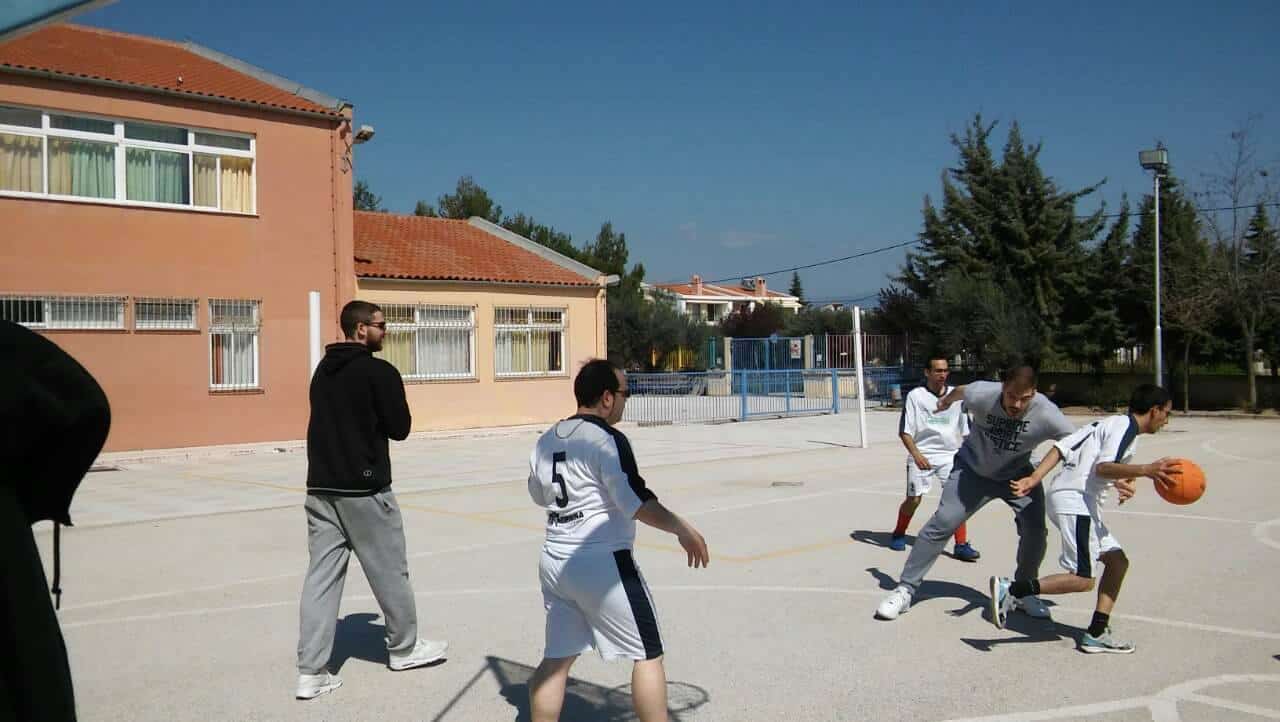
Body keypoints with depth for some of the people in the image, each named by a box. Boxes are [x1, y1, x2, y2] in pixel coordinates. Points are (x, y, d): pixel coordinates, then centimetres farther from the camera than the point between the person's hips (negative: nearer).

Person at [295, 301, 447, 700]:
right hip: (364, 489, -7)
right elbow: (400, 428, -9)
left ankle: (311, 672, 4)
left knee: (321, 575, 6)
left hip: (321, 488, 7)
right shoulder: (379, 372, -12)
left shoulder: (323, 371, 12)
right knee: (389, 570, 10)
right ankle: (404, 648, 26)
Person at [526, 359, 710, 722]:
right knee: (647, 654, 5)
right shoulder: (607, 438, -14)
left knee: (557, 658, 14)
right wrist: (683, 529, -13)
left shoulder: (546, 440, 9)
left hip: (554, 561, 7)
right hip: (602, 563, -7)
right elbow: (635, 501, -20)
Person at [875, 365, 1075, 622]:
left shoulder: (1046, 414, -30)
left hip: (1017, 474, 1)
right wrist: (946, 400, 18)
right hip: (973, 468, -1)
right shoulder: (982, 394, -30)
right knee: (942, 522, -11)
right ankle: (905, 590, -2)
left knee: (1035, 529, -11)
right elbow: (959, 391, -5)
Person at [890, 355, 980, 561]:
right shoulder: (915, 396, -5)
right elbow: (905, 431, -6)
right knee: (913, 499, 2)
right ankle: (898, 534, 26)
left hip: (950, 455, 2)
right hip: (922, 455, -2)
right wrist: (916, 455, -17)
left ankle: (961, 545, -2)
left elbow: (965, 430, 13)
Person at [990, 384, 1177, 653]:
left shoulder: (1107, 424, 22)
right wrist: (1145, 470, -32)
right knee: (1083, 579, -11)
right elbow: (1103, 466, -21)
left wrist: (1035, 478, 4)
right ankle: (1010, 589, -15)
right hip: (1075, 500, -10)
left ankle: (1096, 634, 14)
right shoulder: (1126, 426, -5)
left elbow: (1062, 447, 11)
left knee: (1117, 561, 14)